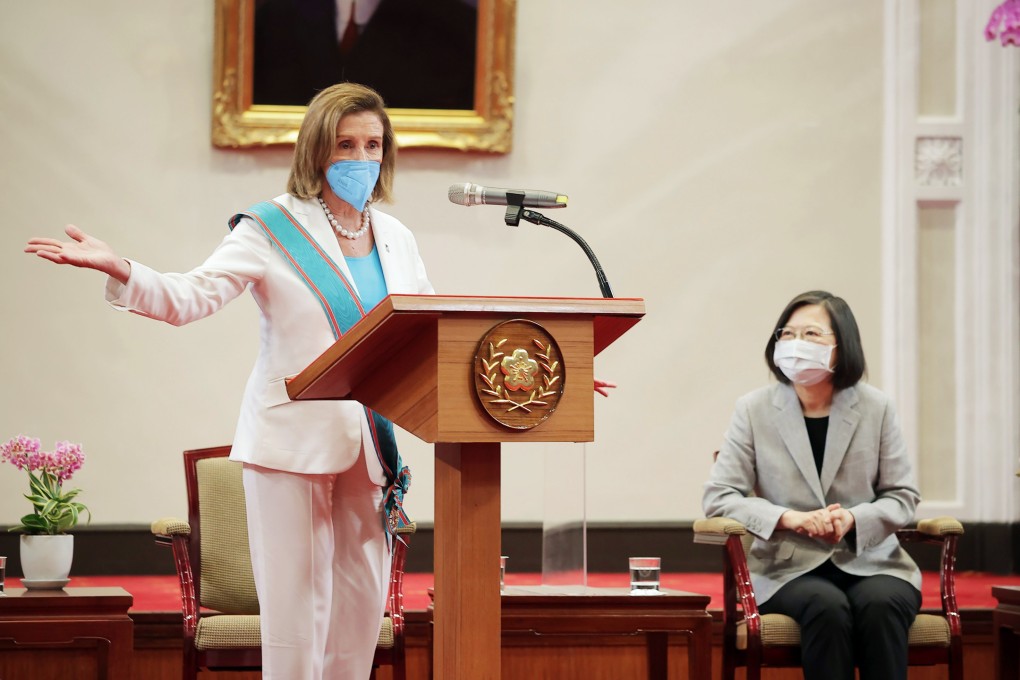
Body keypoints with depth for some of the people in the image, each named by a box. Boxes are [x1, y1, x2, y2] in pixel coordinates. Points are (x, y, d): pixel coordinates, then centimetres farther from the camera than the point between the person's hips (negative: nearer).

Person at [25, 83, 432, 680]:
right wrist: (117, 269, -30)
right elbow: (189, 298, -14)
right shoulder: (273, 230, -5)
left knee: (364, 598, 7)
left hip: (371, 442, 5)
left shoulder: (396, 239, 12)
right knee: (297, 601, -6)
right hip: (295, 439, -5)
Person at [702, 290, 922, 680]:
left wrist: (854, 519, -16)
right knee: (827, 607, -34)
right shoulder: (754, 410, 2)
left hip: (869, 560, 1)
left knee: (880, 605, -33)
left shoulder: (875, 407, 4)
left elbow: (902, 495, 6)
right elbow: (718, 497, -1)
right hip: (789, 566, -1)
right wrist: (789, 518, -17)